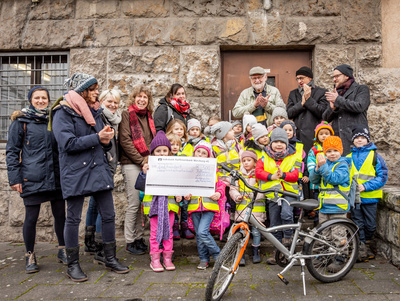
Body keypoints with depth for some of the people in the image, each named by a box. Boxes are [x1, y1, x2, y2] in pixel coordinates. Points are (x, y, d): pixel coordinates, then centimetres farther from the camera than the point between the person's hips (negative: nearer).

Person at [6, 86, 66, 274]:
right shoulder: (21, 121, 2)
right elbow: (12, 151, 0)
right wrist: (14, 178, -8)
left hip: (56, 177, 3)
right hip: (32, 178, -3)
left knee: (60, 214, 7)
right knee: (31, 218, 3)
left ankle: (63, 251, 24)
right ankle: (30, 256, 20)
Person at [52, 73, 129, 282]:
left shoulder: (95, 111, 16)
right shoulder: (63, 113, -5)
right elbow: (68, 143, -16)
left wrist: (107, 140, -3)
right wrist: (97, 138, -15)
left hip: (99, 169, 6)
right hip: (75, 172, -6)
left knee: (108, 215, 6)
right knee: (73, 219, 3)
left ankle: (111, 259, 20)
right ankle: (72, 265, 18)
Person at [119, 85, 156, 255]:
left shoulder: (148, 117, 19)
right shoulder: (127, 115, -1)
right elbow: (125, 141, -10)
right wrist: (141, 160, -13)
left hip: (147, 164, 6)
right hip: (131, 164, -6)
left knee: (144, 203, 7)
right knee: (134, 203, -4)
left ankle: (139, 238, 18)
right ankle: (130, 242, 8)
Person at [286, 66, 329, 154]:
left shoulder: (321, 92, 6)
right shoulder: (293, 93, 18)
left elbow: (323, 113, -6)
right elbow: (289, 113, 7)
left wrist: (309, 99, -7)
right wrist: (301, 103, -6)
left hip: (313, 135, -3)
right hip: (297, 135, 3)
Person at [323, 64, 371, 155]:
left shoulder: (362, 89, 8)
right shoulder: (335, 93, 23)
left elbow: (359, 106, -12)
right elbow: (325, 118, 18)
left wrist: (338, 99, -5)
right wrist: (332, 108, -4)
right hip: (337, 137, 5)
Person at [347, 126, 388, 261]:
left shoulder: (375, 156, 0)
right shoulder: (349, 157, 9)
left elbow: (382, 176, -5)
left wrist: (365, 186, -16)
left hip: (369, 196, -2)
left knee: (370, 225, 8)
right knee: (357, 223, 4)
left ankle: (365, 242, 31)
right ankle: (362, 248, 15)